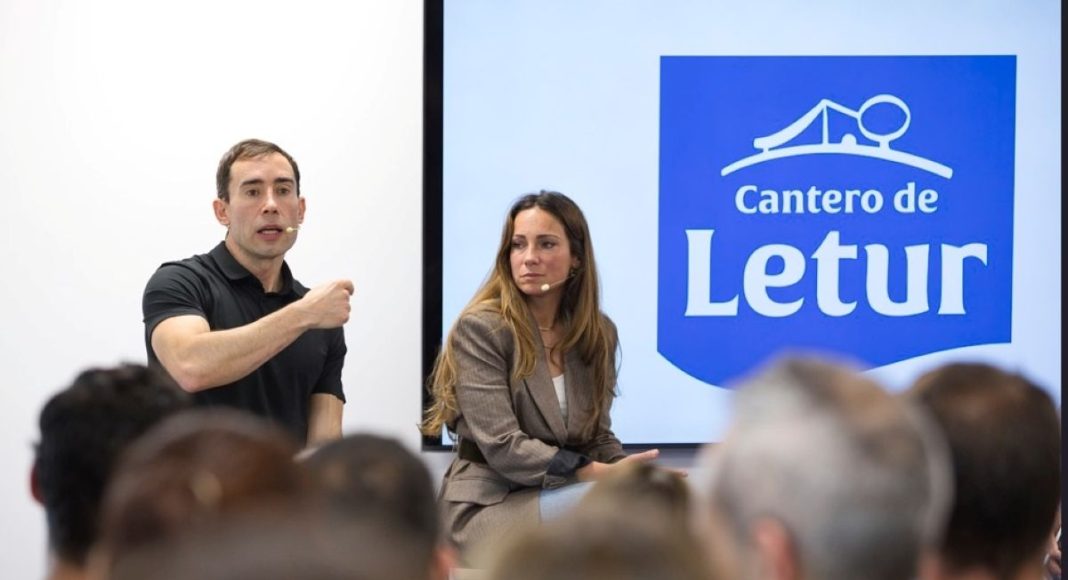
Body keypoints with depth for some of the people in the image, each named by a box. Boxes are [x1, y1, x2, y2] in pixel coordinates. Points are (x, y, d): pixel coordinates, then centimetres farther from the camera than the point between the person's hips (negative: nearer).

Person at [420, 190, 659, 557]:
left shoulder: (599, 333, 9)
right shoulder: (480, 329, -10)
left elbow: (597, 436, 12)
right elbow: (502, 447, -17)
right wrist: (602, 475, -23)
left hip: (553, 498, 6)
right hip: (487, 508, -6)